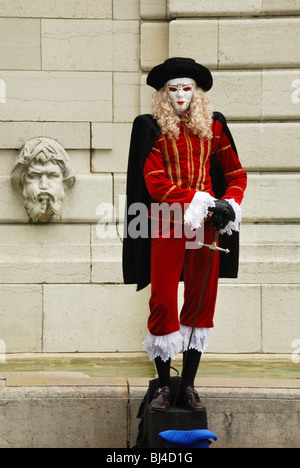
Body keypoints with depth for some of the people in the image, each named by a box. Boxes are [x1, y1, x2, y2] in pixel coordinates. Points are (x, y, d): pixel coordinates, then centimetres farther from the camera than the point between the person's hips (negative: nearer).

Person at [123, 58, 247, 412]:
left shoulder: (212, 127, 9)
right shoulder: (152, 128, 0)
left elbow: (236, 173, 13)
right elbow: (155, 183, -7)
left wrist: (229, 205, -6)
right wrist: (201, 202, -13)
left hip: (206, 224, 3)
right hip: (167, 225, -3)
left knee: (202, 301, 3)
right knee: (164, 302, -4)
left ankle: (188, 387, 11)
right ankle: (164, 386, 7)